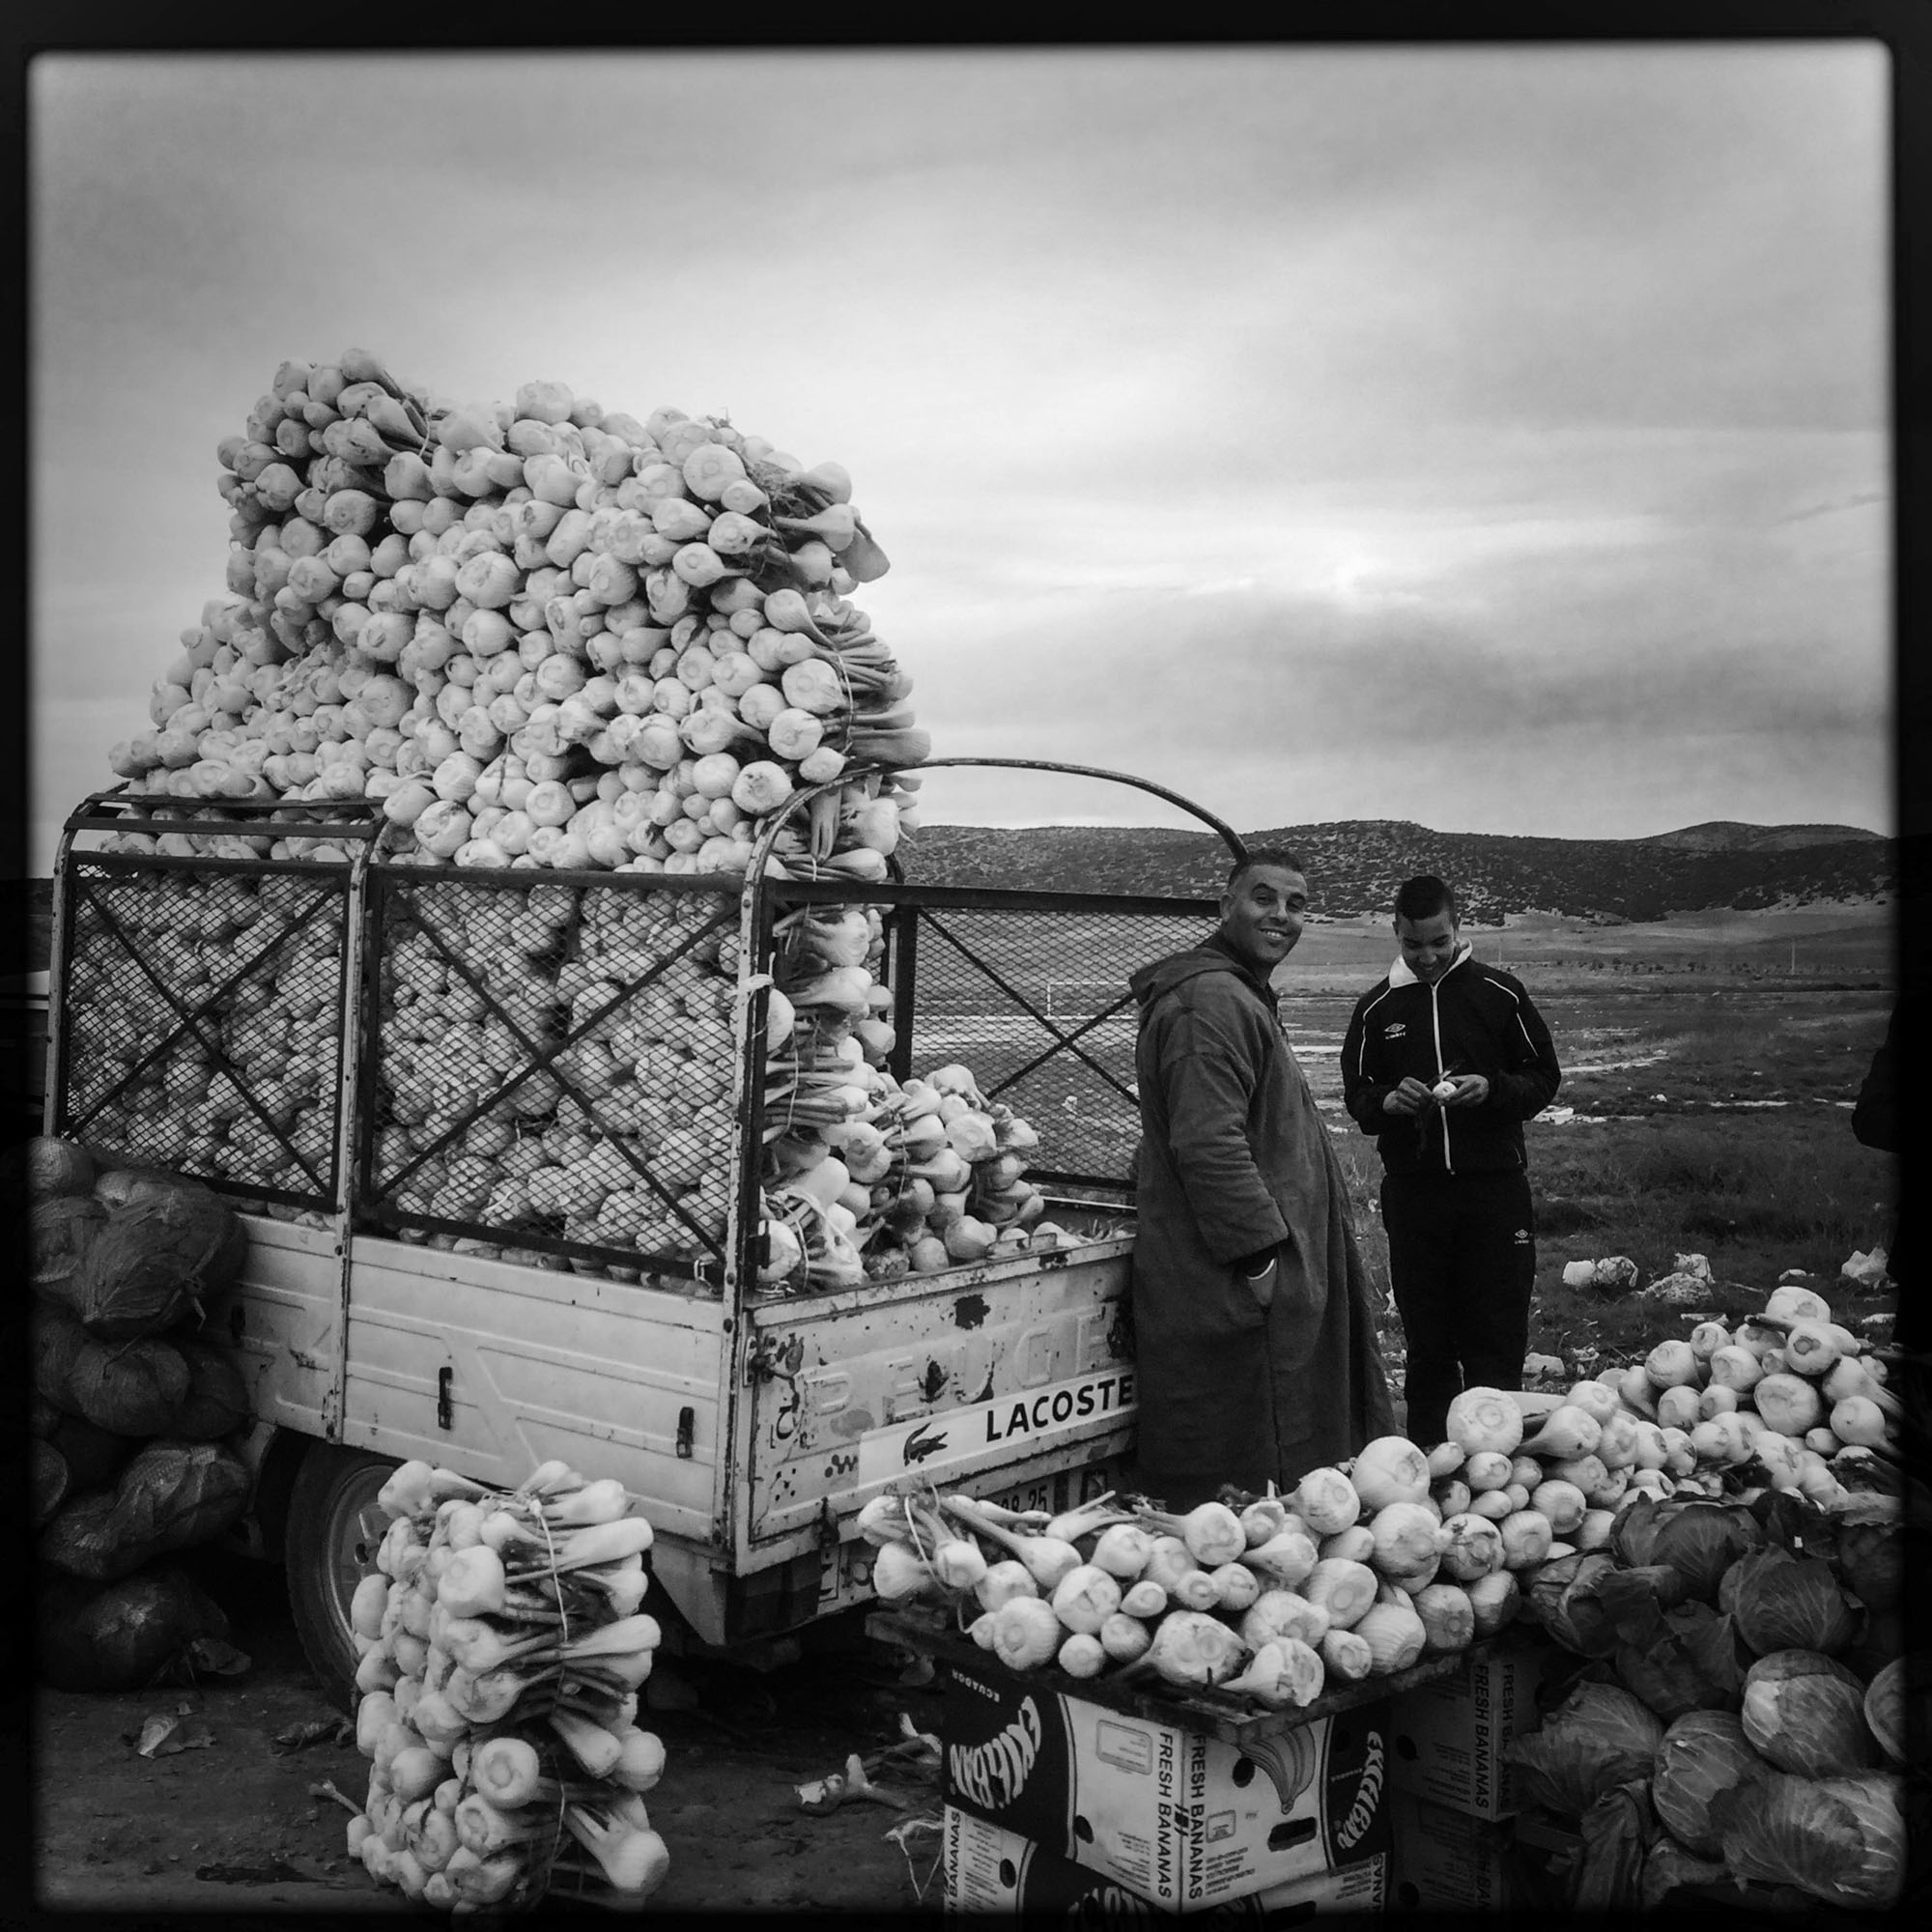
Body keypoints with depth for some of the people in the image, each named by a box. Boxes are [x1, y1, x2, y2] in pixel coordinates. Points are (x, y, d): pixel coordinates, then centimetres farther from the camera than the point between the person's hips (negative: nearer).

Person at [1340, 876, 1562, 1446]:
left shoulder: (1500, 993, 2)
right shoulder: (1376, 1007, 8)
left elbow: (1544, 1076, 6)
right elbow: (1356, 1094, 11)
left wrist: (1492, 1089, -13)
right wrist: (1389, 1101, -11)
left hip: (1494, 1184, -1)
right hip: (1412, 1189, 2)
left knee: (1497, 1339, -1)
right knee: (1427, 1341, 8)